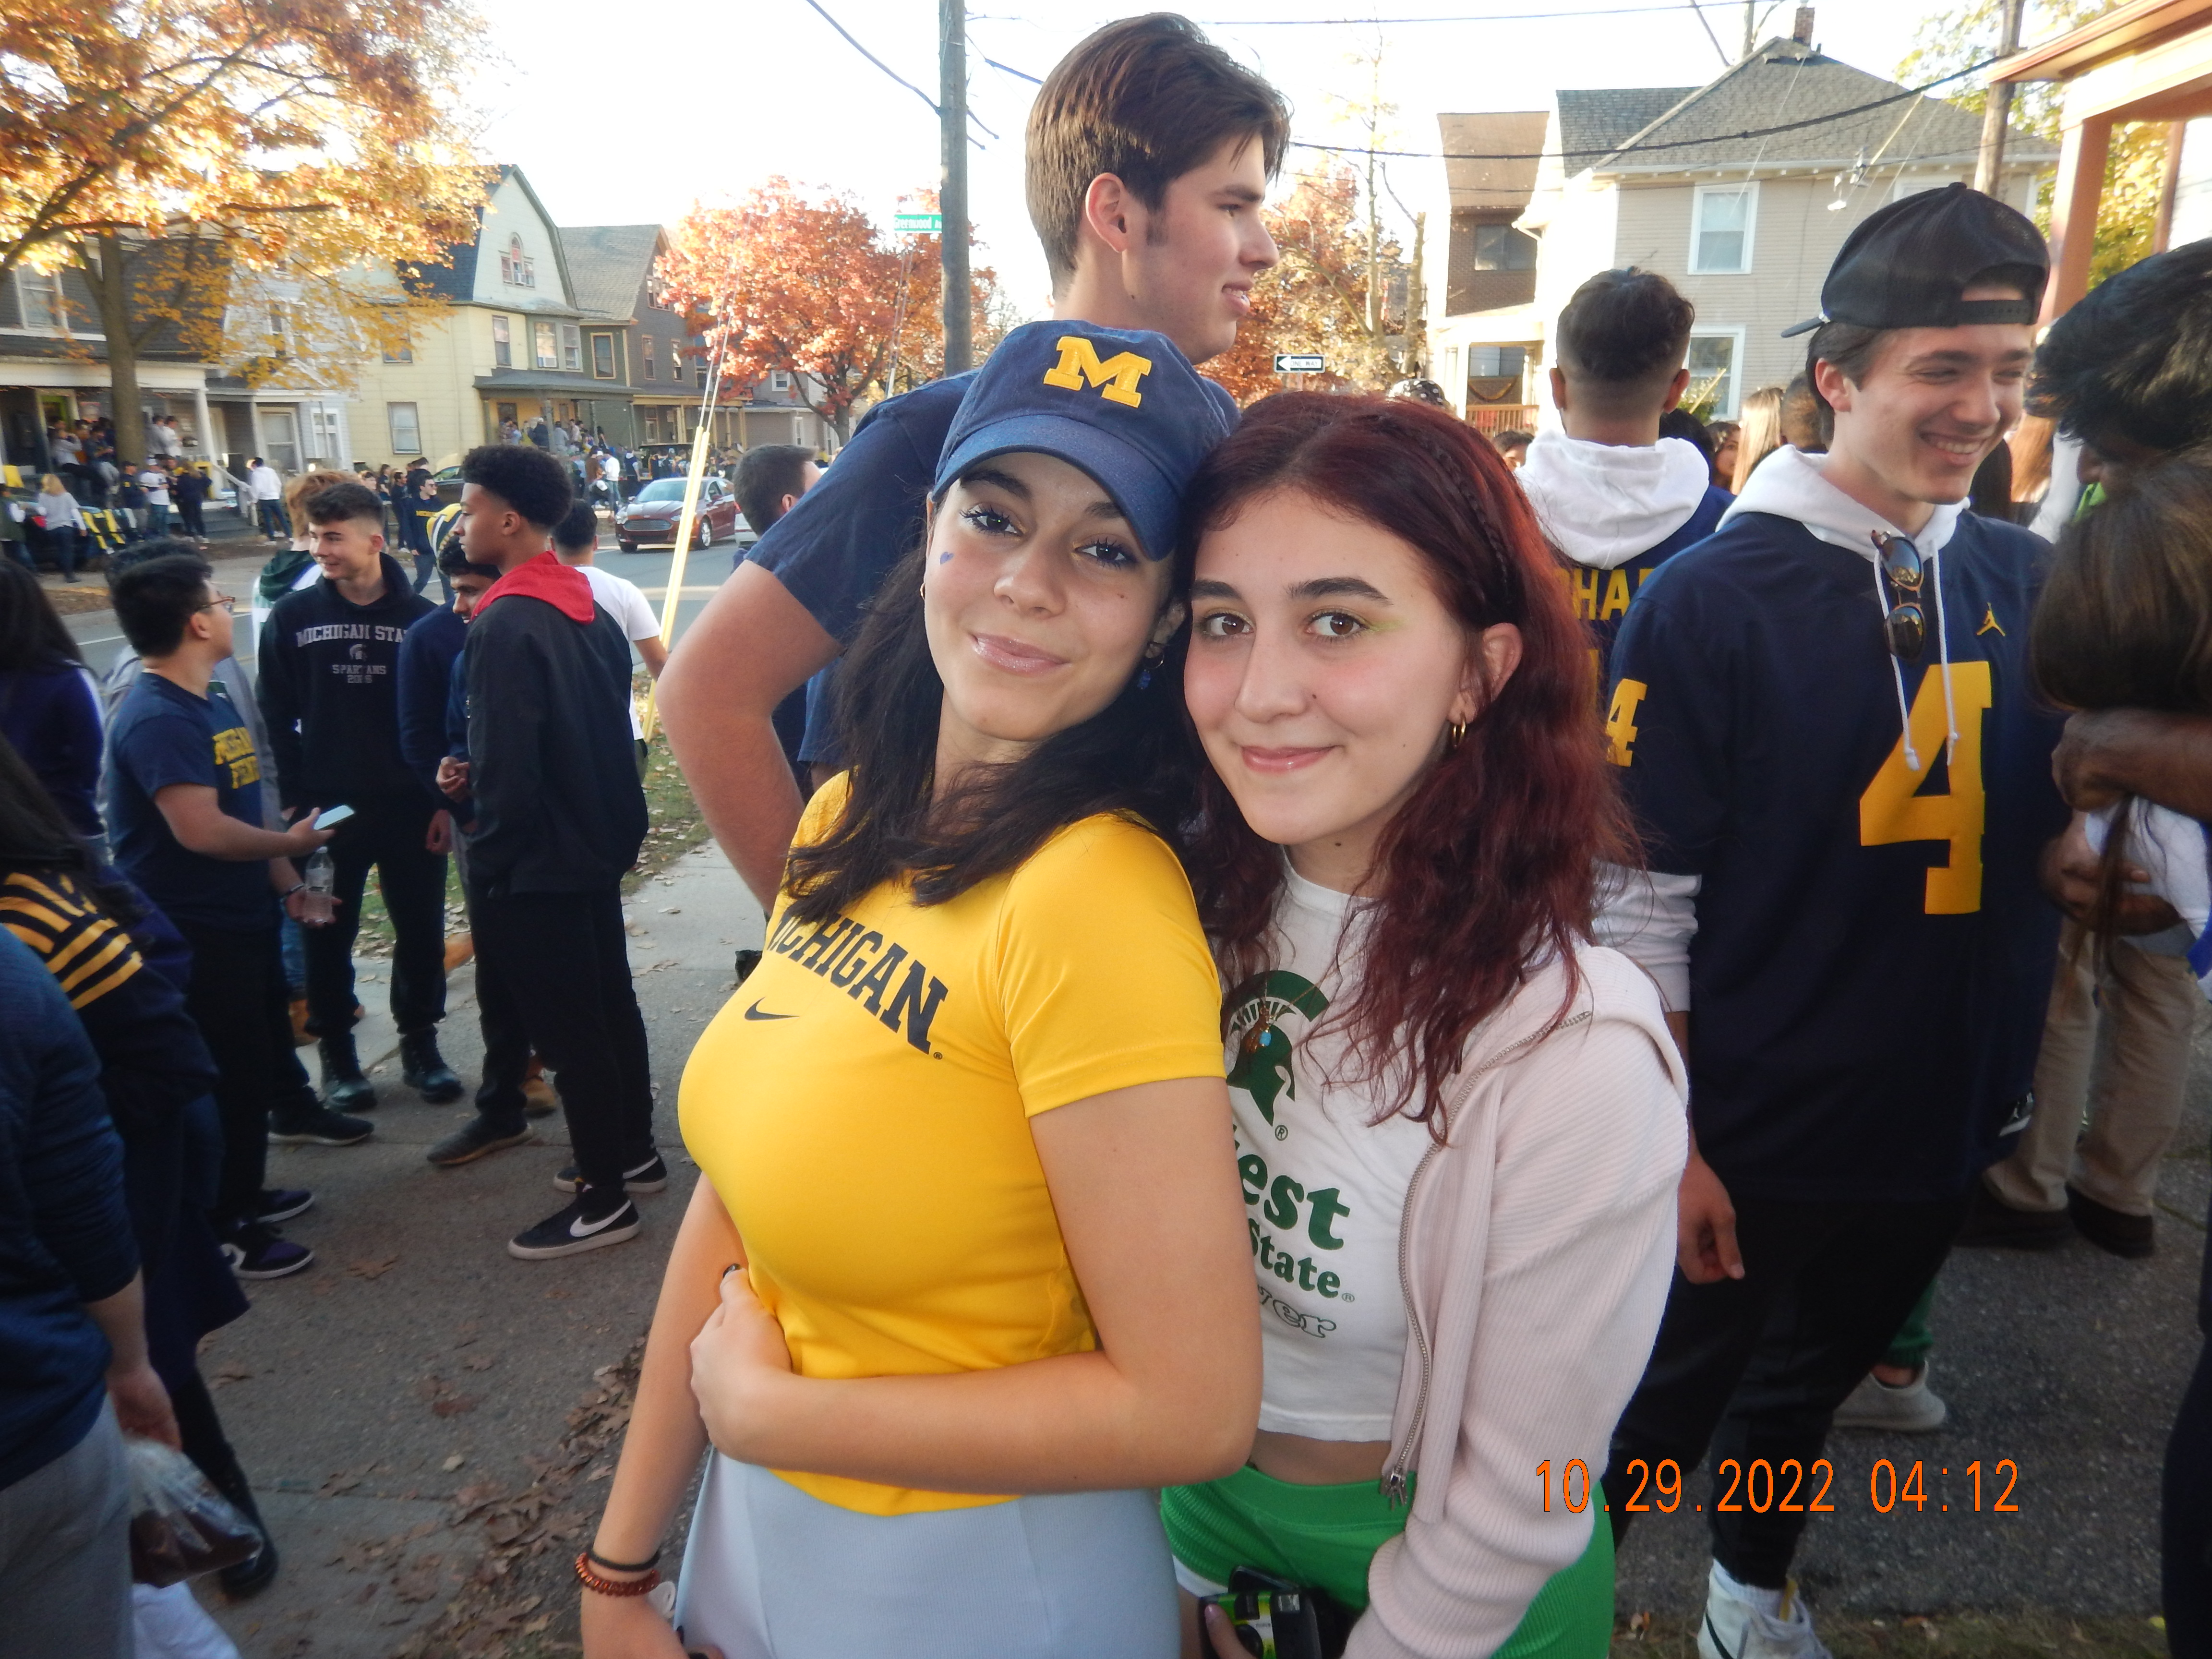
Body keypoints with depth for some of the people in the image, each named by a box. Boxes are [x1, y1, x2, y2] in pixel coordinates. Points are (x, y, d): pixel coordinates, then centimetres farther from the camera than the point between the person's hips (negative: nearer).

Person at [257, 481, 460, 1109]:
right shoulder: (294, 616, 0)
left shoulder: (420, 616, -2)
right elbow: (278, 717, 1)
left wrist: (444, 795, -3)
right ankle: (336, 1053, 24)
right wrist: (292, 798, -5)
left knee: (421, 929, 8)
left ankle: (420, 1043, 25)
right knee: (329, 934, 9)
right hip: (327, 806, 0)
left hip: (410, 805, 0)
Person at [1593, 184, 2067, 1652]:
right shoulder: (1713, 602, -17)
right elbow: (1641, 898, -16)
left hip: (1948, 1126, 5)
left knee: (1811, 1382, 26)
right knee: (1663, 1409, 14)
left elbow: (2054, 825, 12)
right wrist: (1666, 1141, -15)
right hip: (1753, 1137, -5)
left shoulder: (2031, 584, -1)